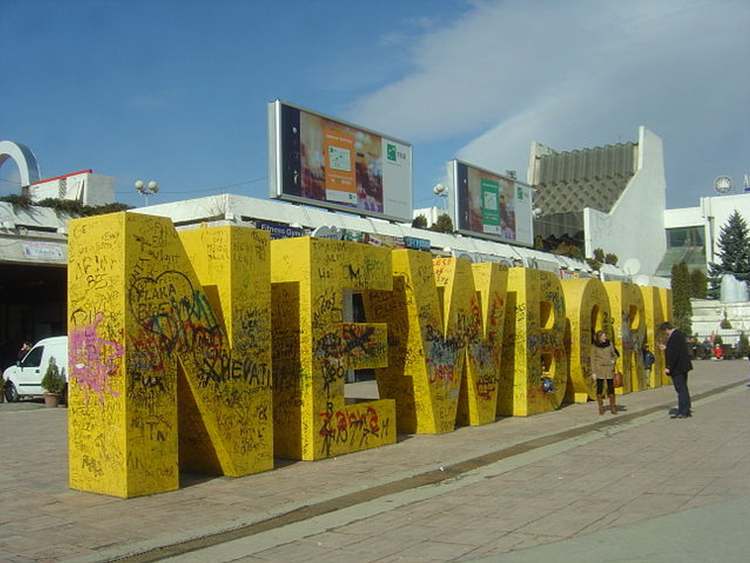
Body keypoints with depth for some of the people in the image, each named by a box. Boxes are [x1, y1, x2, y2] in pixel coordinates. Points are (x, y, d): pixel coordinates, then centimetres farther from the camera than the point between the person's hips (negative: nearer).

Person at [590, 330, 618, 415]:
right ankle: (601, 408, 9)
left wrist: (613, 360, -8)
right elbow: (593, 360, -1)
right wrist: (593, 372, -5)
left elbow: (614, 355, 12)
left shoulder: (609, 344, 2)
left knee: (611, 388, 0)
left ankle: (612, 408, 8)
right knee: (599, 388, -1)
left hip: (609, 369, 2)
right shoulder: (594, 347, -3)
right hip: (599, 369, -2)